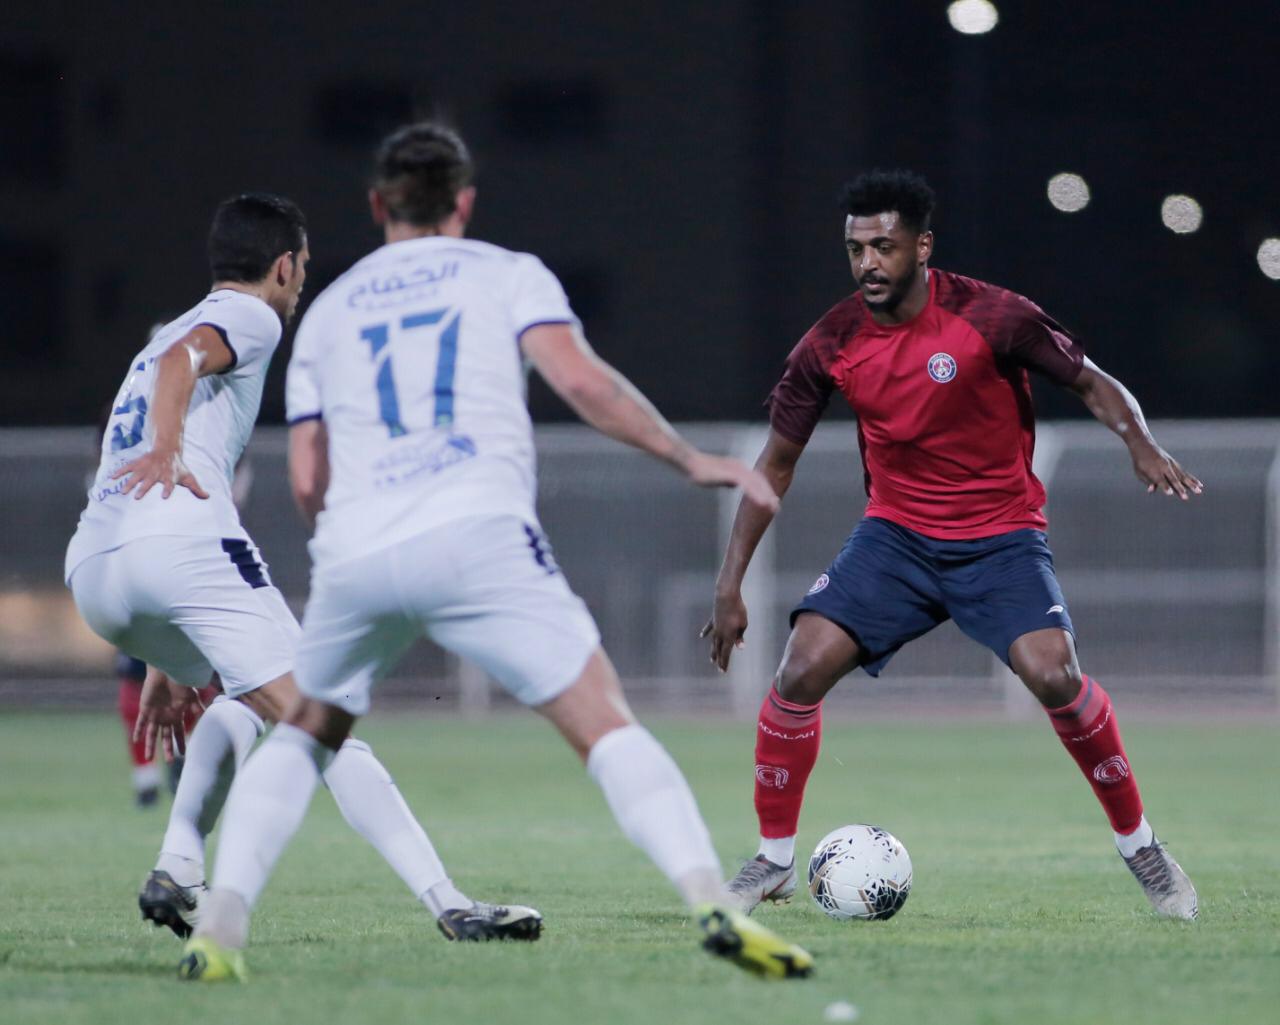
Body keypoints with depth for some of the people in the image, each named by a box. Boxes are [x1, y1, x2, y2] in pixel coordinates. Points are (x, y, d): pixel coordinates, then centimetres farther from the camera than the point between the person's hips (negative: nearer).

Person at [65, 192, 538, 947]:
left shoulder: (179, 329, 36)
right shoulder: (249, 317, 12)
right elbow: (182, 359, -13)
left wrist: (165, 666, 39)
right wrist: (166, 449, -32)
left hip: (91, 571, 8)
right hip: (181, 538, -8)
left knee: (247, 700, 29)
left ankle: (177, 873, 10)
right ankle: (449, 904, -21)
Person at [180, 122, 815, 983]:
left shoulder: (328, 308, 25)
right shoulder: (507, 275, 16)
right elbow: (580, 379, -2)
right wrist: (691, 459, 4)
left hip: (354, 555, 3)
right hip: (477, 537, -3)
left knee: (305, 738, 25)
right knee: (606, 725, -3)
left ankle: (220, 924, 10)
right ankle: (711, 902, -23)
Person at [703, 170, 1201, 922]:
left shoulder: (992, 317, -15)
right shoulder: (832, 344, -6)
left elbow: (1093, 383, -3)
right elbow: (777, 462, 5)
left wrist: (1143, 447, -24)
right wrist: (731, 585, 2)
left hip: (1000, 537, -3)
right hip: (896, 533, 3)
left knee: (1053, 676, -25)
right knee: (801, 671, -15)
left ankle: (1139, 844, -4)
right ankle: (774, 862, 3)